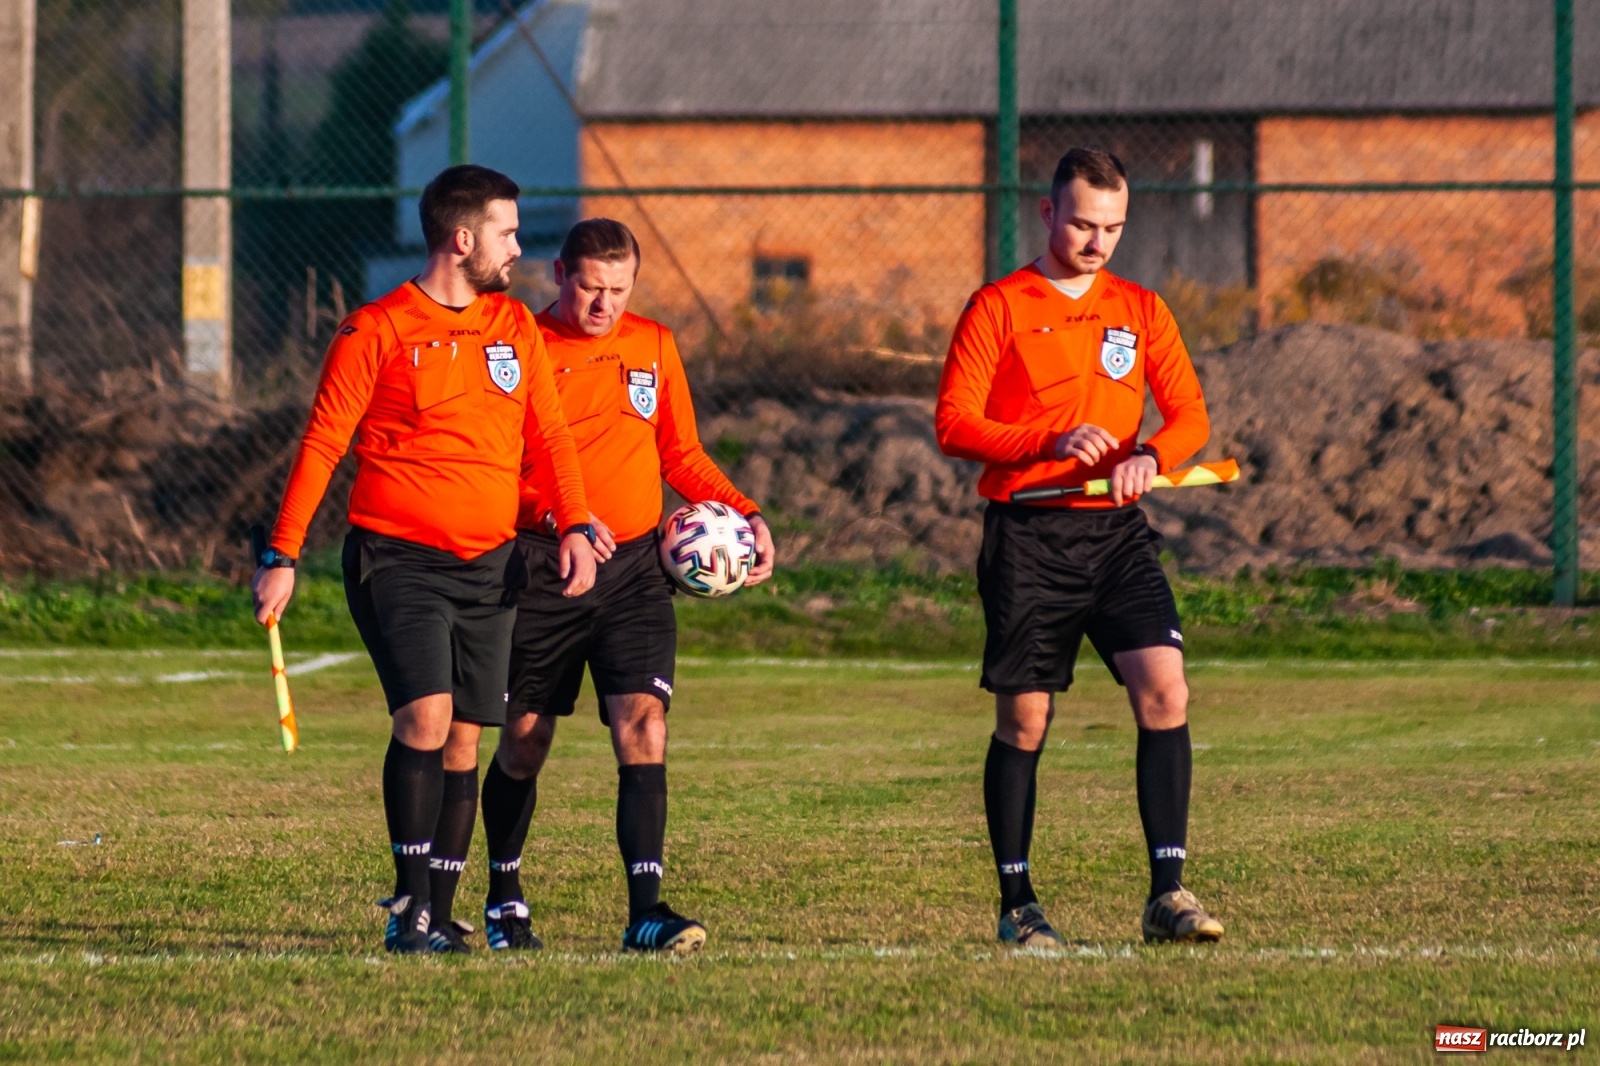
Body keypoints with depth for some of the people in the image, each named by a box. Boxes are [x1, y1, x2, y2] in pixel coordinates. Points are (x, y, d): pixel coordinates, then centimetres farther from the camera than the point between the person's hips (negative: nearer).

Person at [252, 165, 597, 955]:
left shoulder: (516, 328, 11)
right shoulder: (376, 332, -6)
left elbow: (548, 436, 14)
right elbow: (321, 444, -4)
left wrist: (574, 526, -2)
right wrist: (282, 556, -9)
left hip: (489, 564, 5)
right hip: (398, 559, -5)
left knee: (463, 741, 5)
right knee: (425, 715, -20)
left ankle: (438, 915, 11)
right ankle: (409, 904, -13)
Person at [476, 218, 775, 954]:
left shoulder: (654, 347, 10)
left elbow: (682, 455, 19)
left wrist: (744, 515, 4)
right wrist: (559, 519, -24)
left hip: (635, 566, 2)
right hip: (542, 570, -2)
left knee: (644, 728, -13)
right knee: (524, 742, 8)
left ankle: (646, 910, -18)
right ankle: (504, 899, 29)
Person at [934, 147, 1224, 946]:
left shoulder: (1141, 311, 12)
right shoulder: (998, 307, 0)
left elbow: (1189, 414, 9)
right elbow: (954, 424, -6)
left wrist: (1149, 457, -13)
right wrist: (1053, 443, -19)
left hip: (1115, 529, 3)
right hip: (1027, 537, -3)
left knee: (1165, 690, -14)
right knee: (1023, 722, 1)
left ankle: (1167, 894, -12)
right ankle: (1016, 905, 13)